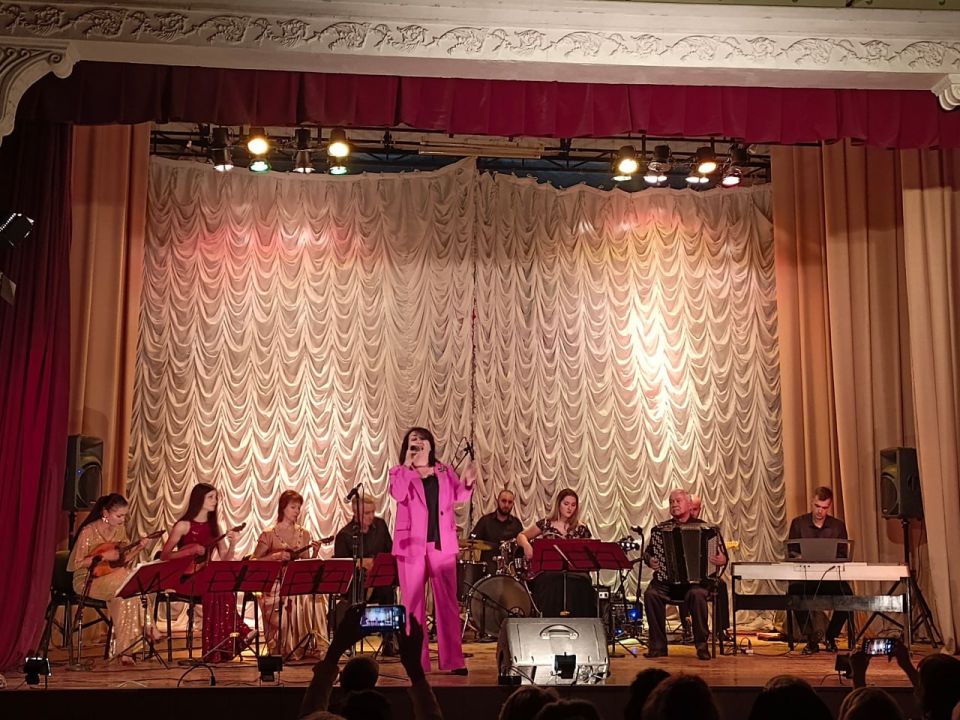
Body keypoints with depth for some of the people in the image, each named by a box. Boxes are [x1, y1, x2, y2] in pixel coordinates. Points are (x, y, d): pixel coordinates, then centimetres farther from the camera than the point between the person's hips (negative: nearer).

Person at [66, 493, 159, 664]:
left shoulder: (120, 529, 4)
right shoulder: (89, 531, -15)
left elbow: (124, 558, 9)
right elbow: (77, 563, -14)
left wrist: (138, 547, -8)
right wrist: (103, 556, -20)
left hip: (109, 578, 5)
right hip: (87, 580, -5)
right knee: (125, 581, -31)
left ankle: (123, 650, -26)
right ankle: (147, 627, -19)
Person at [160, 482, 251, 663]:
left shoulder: (213, 526, 10)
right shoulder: (183, 526, -4)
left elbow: (225, 560, 8)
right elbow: (164, 556, -8)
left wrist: (232, 544, -11)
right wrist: (192, 550, -18)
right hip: (185, 578, -4)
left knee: (224, 588, -30)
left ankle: (218, 648, -28)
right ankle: (234, 632, -26)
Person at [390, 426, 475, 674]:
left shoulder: (445, 472, 13)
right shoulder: (399, 472, 4)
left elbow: (459, 496, 9)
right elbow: (398, 494, -15)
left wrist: (467, 483, -9)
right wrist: (408, 465, -14)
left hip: (442, 545, 2)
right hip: (411, 545, -2)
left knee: (448, 602, 2)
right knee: (414, 604, 2)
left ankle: (454, 660, 8)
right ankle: (417, 662, 8)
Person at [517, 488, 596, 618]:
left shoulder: (581, 529, 11)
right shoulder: (546, 524, 9)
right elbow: (521, 537, 16)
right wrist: (526, 545, -5)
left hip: (573, 573, 1)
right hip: (548, 574, -1)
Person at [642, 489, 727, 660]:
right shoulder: (660, 529, 13)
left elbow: (721, 553, 6)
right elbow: (647, 552, 17)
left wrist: (722, 560, -16)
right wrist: (649, 560, -5)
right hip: (665, 581, 2)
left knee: (697, 594, -35)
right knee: (651, 594, -28)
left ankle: (701, 645, -20)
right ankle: (658, 645, -16)